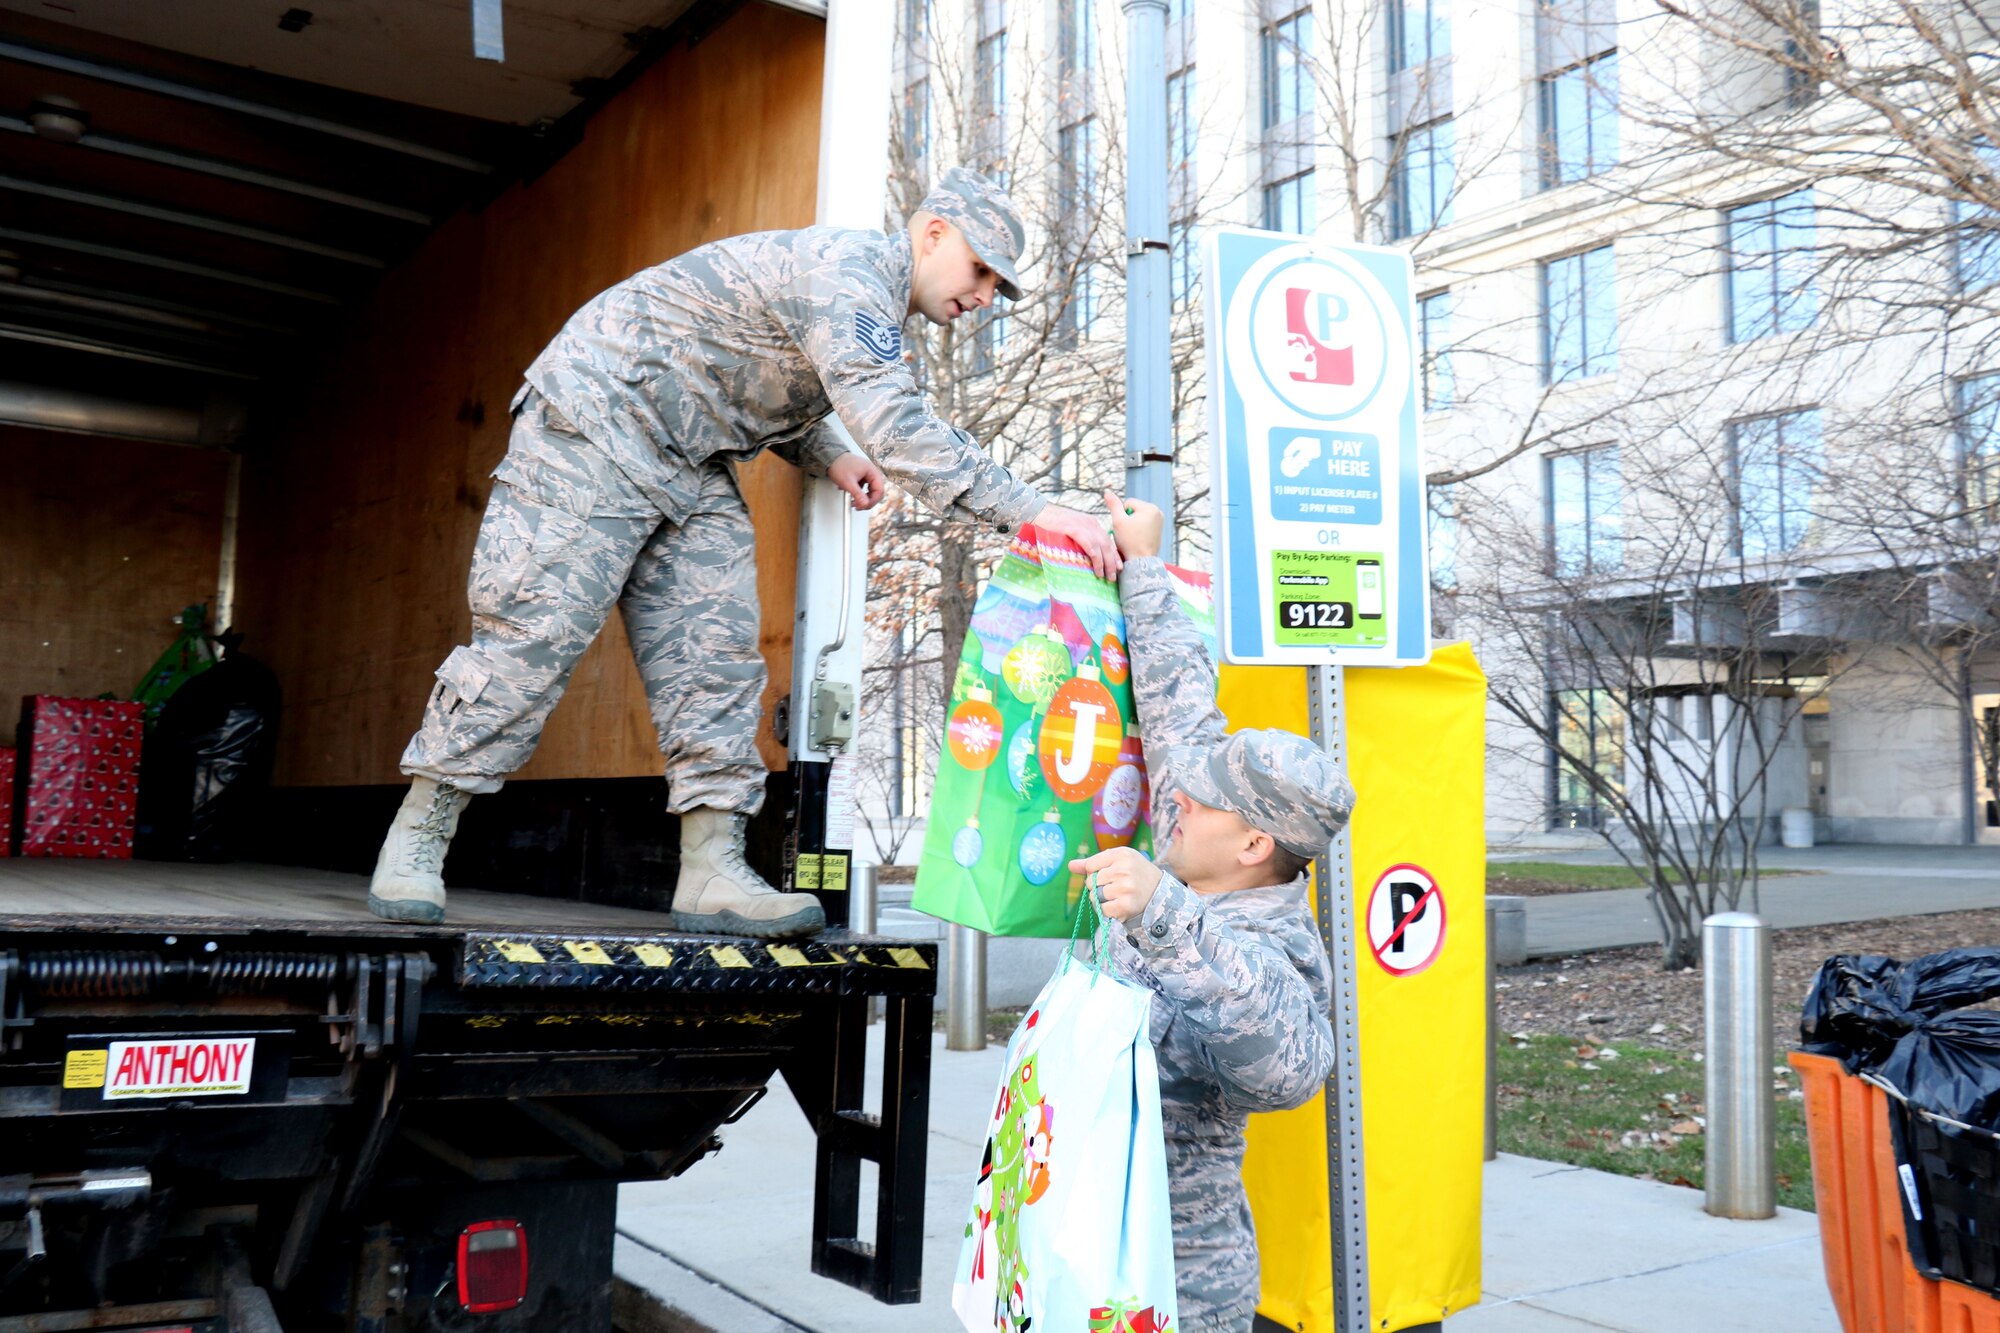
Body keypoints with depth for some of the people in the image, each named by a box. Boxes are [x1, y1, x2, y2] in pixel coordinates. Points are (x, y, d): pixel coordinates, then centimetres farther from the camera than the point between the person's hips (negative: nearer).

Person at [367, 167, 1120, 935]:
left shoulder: (865, 297, 13)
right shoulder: (847, 269, -20)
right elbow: (893, 425, -34)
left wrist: (829, 459, 2)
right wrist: (1032, 513, -36)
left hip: (688, 467, 10)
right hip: (596, 419, -10)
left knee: (714, 656, -3)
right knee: (536, 629, -11)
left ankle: (712, 873, -4)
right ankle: (417, 836, 2)